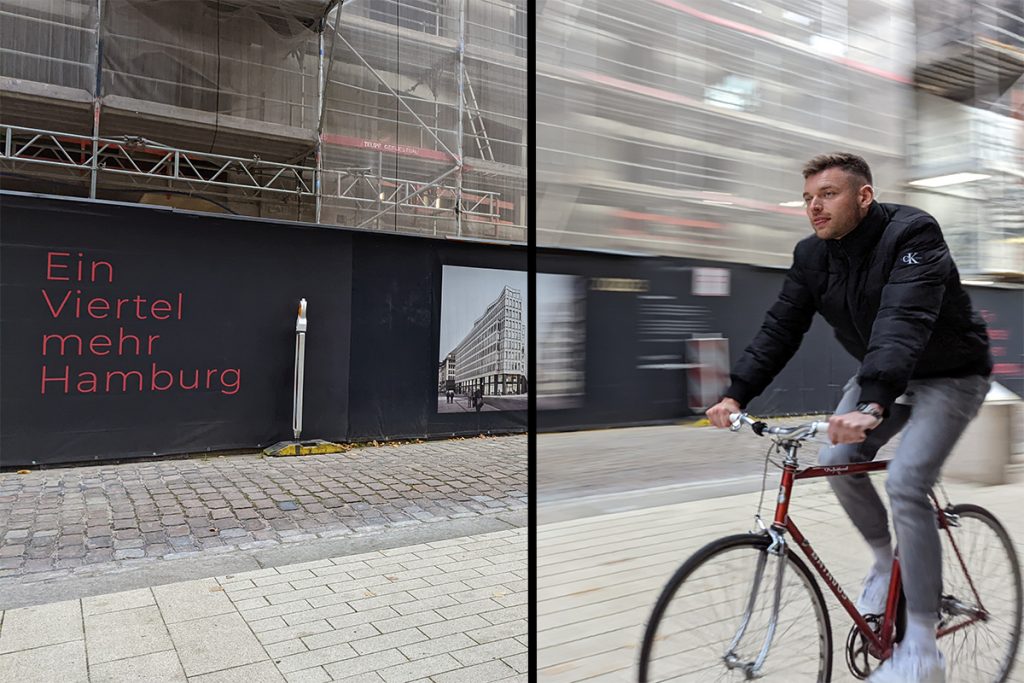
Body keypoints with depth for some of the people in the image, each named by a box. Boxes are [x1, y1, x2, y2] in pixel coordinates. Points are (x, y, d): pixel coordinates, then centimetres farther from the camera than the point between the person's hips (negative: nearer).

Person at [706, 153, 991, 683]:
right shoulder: (812, 254, -6)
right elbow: (780, 328, -10)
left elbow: (903, 323, -41)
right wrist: (736, 394, -22)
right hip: (883, 374, 7)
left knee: (905, 482, -20)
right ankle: (887, 559, 19)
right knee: (838, 460, -10)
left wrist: (872, 406, -55)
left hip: (948, 375, -6)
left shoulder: (912, 235, -26)